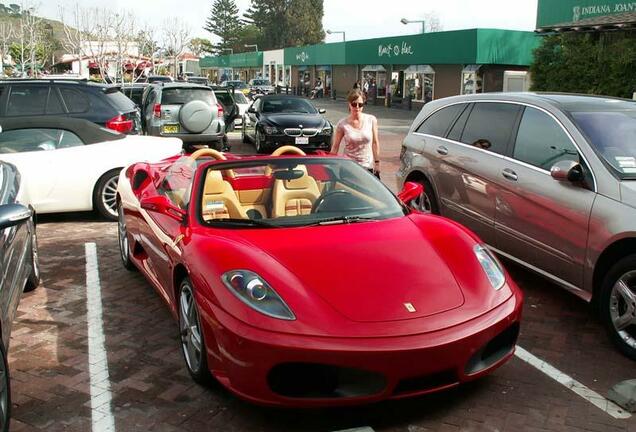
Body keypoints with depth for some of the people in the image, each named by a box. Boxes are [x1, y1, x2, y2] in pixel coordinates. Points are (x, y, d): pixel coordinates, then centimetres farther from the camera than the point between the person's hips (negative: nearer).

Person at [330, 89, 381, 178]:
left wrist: (377, 162, 5)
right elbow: (335, 147, 0)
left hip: (368, 166, 1)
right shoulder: (343, 124, -6)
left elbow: (375, 143, 5)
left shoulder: (371, 120, -2)